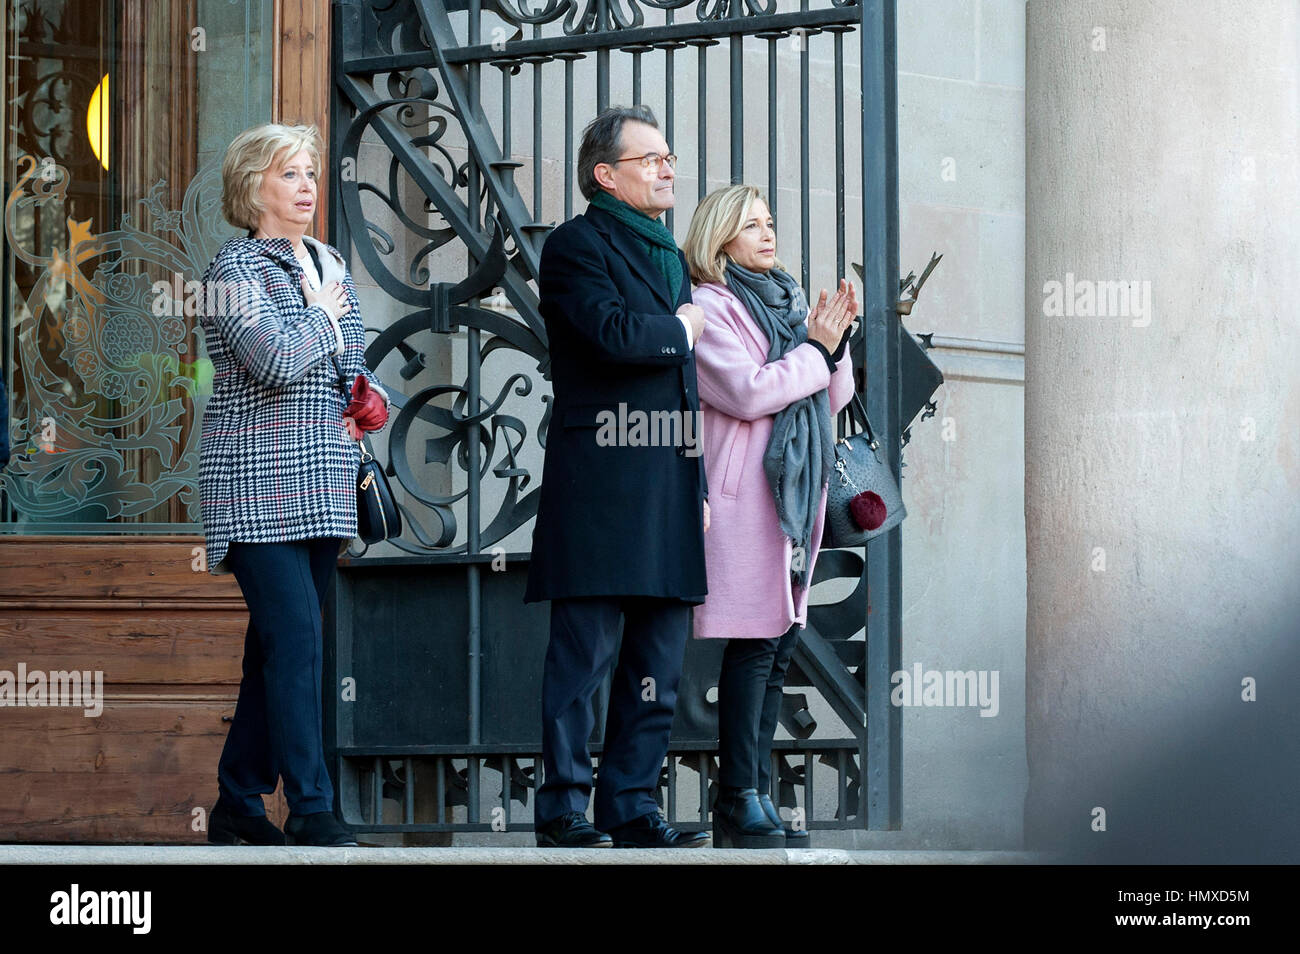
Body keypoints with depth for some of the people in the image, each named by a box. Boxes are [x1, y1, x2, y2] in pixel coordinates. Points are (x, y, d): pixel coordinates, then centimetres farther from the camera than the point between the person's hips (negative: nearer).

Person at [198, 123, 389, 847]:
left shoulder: (328, 263, 16)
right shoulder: (236, 269, -7)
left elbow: (355, 362, 26)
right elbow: (276, 359, -21)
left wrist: (370, 402, 5)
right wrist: (323, 313, -5)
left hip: (323, 484, 7)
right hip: (258, 483, -7)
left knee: (278, 645, 8)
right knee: (297, 639, -14)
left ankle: (239, 804, 15)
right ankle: (311, 809, -13)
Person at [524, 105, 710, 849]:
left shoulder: (671, 255, 23)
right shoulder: (577, 245, -3)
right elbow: (615, 334, -21)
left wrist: (699, 484, 18)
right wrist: (679, 328, -2)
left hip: (670, 480, 8)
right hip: (602, 482, -8)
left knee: (660, 660, 6)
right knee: (586, 653, -6)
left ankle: (634, 805, 11)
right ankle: (564, 808, -2)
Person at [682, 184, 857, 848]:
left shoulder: (788, 302, 19)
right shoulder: (709, 308, -5)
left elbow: (834, 397, 17)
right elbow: (749, 392, -16)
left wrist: (836, 342, 0)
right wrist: (815, 350, -7)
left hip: (794, 493, 8)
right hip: (744, 493, -8)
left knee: (780, 645, 5)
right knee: (753, 644, -11)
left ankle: (755, 796, 8)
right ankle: (739, 801, -9)